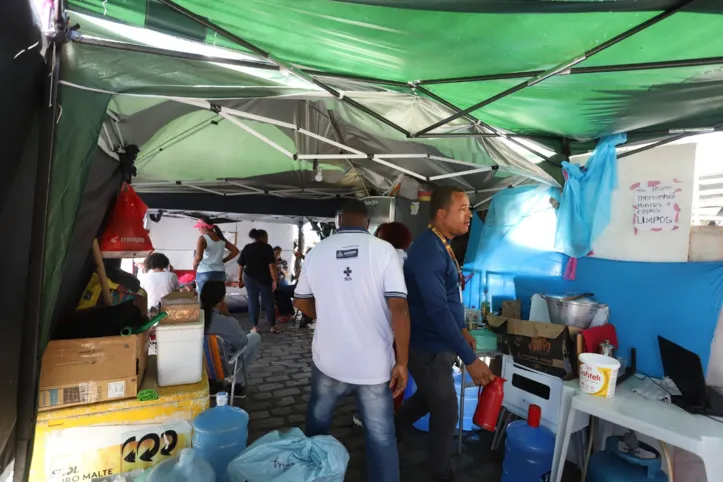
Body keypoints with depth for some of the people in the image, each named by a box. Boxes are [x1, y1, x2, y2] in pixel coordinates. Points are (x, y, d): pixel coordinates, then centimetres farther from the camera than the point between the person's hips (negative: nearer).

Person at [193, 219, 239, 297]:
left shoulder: (202, 238, -9)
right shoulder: (221, 238, 10)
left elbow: (198, 257, -23)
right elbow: (235, 251, 13)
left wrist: (195, 266, -3)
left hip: (205, 274, -6)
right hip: (220, 273, 6)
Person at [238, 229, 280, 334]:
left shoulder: (247, 248, 5)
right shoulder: (267, 248, -8)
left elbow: (241, 265, 6)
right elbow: (272, 265, -14)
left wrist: (240, 278, 13)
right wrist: (275, 280, -12)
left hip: (250, 278, 3)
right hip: (264, 279, -3)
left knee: (252, 302, 7)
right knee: (268, 302, 6)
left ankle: (255, 327, 9)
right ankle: (273, 326, 13)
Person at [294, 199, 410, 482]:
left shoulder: (317, 251, -2)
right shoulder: (383, 250, -11)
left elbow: (301, 301, 10)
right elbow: (399, 308, -17)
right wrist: (402, 363, -10)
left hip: (329, 360, 3)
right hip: (374, 364, -3)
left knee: (317, 423, 27)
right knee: (381, 436, 12)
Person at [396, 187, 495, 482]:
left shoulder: (442, 245, 5)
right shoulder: (428, 250, -27)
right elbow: (438, 310, -31)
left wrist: (462, 330, 18)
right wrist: (470, 359, -28)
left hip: (438, 342, 9)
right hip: (429, 346, -9)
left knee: (428, 397, 28)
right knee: (446, 412, 10)